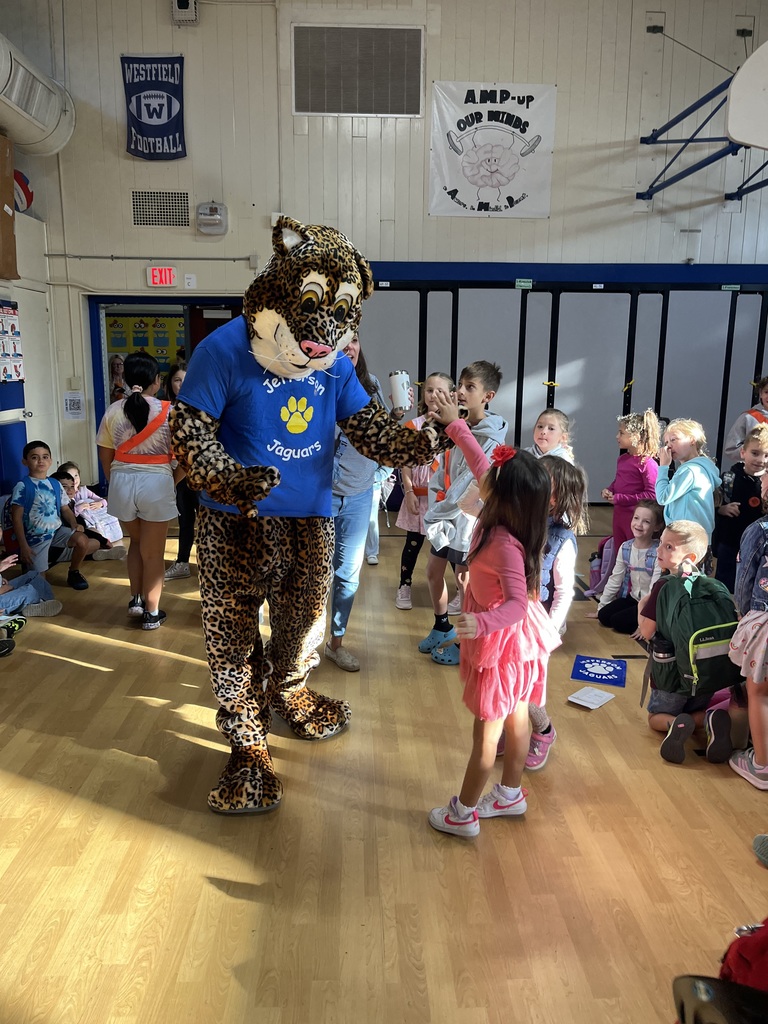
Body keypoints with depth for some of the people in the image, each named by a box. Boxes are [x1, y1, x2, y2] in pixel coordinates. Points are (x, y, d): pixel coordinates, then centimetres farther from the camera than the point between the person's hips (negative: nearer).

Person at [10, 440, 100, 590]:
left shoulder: (55, 484, 7)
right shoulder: (23, 486, -9)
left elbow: (65, 508, 10)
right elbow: (17, 518, -10)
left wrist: (74, 524, -13)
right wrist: (23, 546, -15)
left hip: (57, 530, 4)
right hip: (35, 537, -4)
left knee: (82, 540, -27)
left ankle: (74, 573, 1)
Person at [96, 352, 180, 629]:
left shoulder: (113, 411, 3)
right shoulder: (168, 411, -6)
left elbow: (105, 459, 7)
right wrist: (171, 479, 10)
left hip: (121, 481, 3)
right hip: (156, 482, -3)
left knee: (136, 541, 27)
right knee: (153, 552, 11)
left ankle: (136, 600, 25)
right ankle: (151, 612, 19)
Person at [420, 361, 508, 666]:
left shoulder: (489, 439, -19)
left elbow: (468, 486, -23)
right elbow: (441, 471, 6)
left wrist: (435, 513, -18)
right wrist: (433, 507, -7)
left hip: (467, 520, -8)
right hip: (443, 517, 8)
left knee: (465, 583, 5)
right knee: (433, 573, 18)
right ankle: (442, 628, 40)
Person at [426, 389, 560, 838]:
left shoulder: (504, 545, -32)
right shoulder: (508, 515, -8)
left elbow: (516, 603, -37)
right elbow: (479, 462, 2)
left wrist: (482, 623, -53)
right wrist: (456, 423, 6)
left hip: (503, 639, -9)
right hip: (520, 637, 9)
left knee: (487, 732, 6)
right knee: (516, 718, 21)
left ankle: (462, 813, 22)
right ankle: (511, 794, 40)